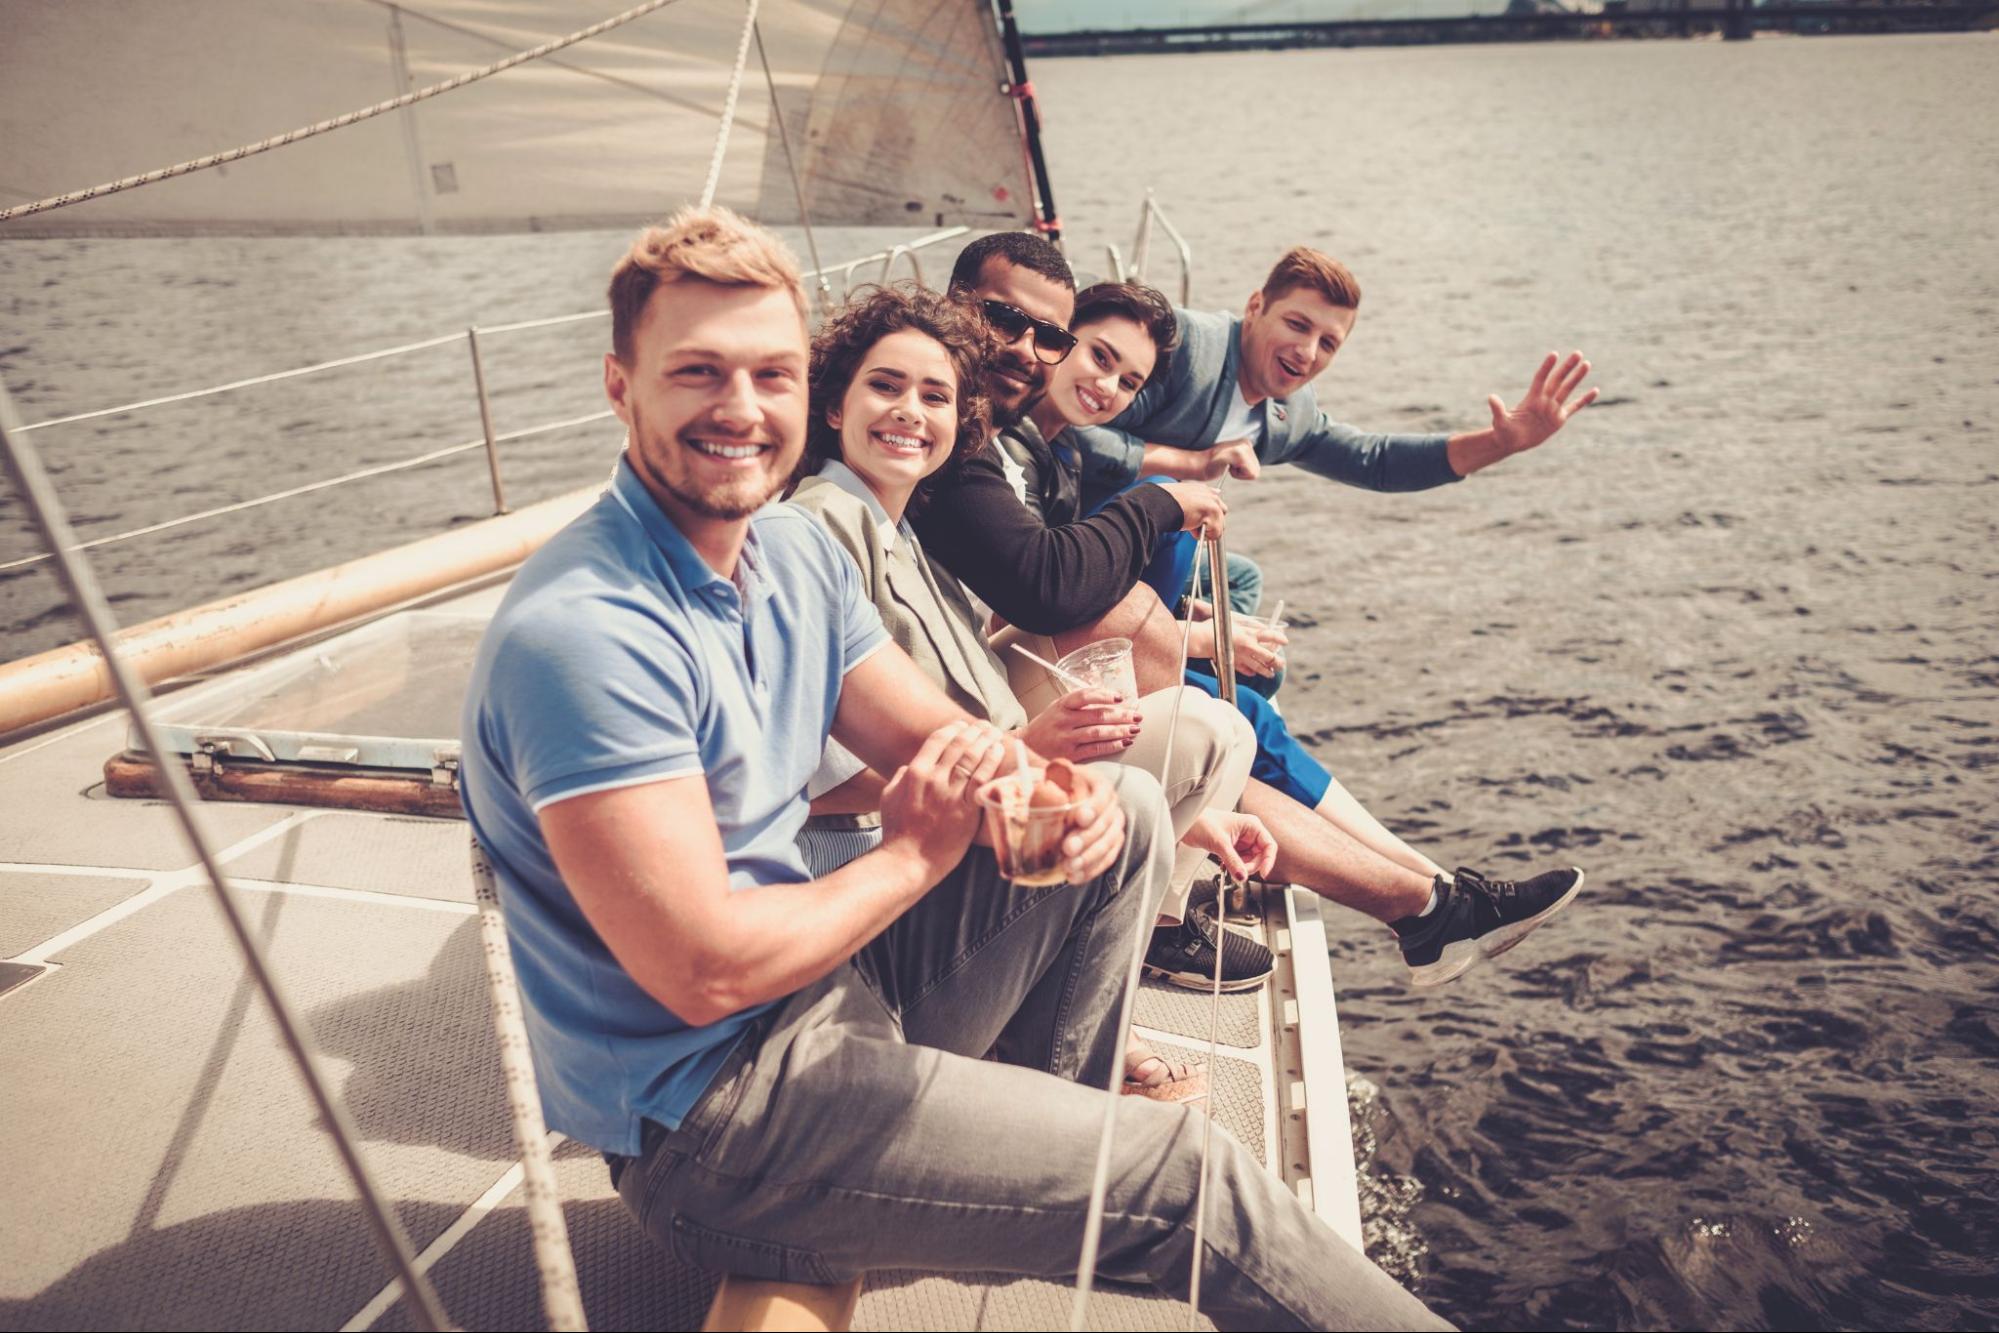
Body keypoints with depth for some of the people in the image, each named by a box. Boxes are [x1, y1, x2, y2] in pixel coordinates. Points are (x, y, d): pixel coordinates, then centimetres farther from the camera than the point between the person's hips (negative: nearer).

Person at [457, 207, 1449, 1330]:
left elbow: (944, 740, 9)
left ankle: (1042, 1112, 16)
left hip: (835, 983, 9)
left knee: (1125, 810, 8)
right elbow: (704, 970, -27)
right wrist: (914, 858, -13)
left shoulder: (798, 551, 3)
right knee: (1192, 1181, -13)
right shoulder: (581, 634, -25)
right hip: (701, 1124, -8)